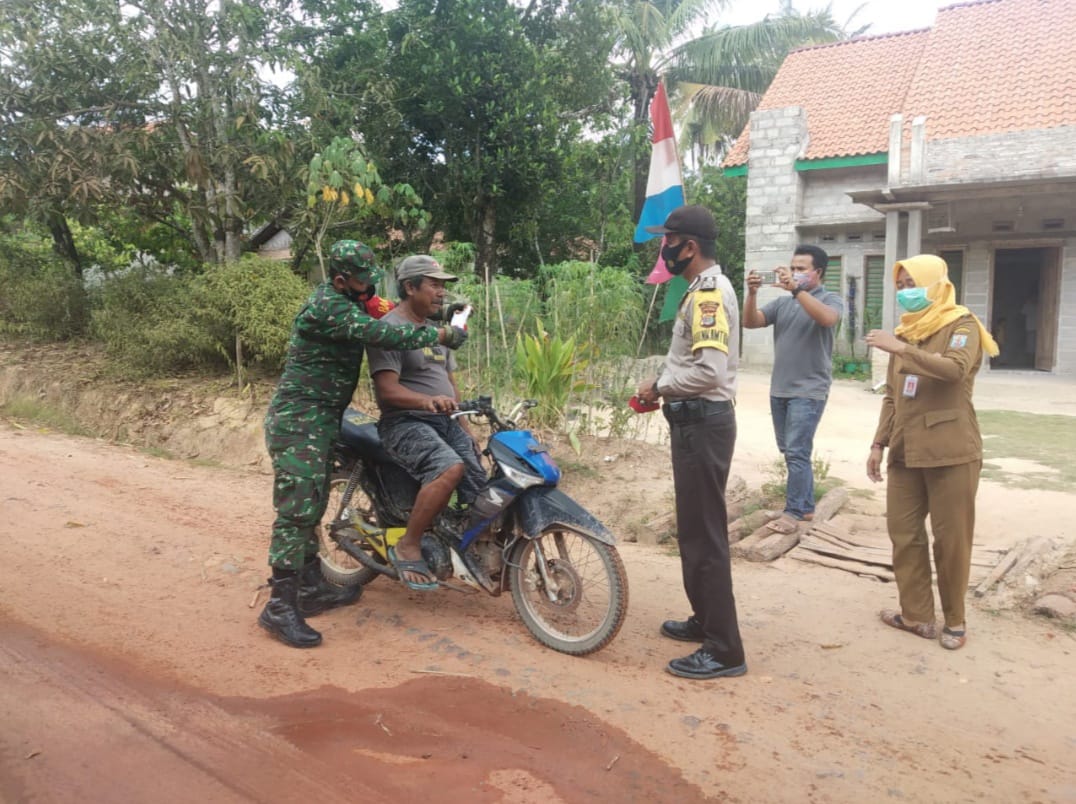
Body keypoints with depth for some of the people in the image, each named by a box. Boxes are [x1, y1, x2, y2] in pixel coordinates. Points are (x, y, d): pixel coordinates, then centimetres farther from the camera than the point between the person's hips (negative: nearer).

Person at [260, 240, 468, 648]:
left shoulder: (343, 299, 11)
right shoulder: (327, 306, -20)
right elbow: (383, 335, -29)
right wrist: (441, 335, -20)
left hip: (320, 419, 10)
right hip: (299, 419, -10)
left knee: (311, 505, 16)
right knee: (296, 509, -11)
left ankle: (313, 587, 26)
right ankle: (280, 607, -7)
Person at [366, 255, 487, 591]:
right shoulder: (389, 328, -7)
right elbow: (387, 389, -17)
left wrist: (467, 432, 17)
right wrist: (426, 401, -34)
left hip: (446, 422, 8)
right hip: (406, 423, -8)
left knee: (478, 488, -12)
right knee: (450, 468, -32)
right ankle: (408, 547, -18)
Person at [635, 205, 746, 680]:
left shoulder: (710, 293, -18)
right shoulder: (703, 290, 16)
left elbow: (709, 371, -28)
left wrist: (659, 385, -14)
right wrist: (663, 387, 9)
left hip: (703, 423, -11)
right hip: (694, 421, 11)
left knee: (705, 534, -6)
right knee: (694, 529, 19)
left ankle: (724, 649, 3)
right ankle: (706, 620, 32)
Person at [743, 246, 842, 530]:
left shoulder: (830, 299, -3)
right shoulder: (782, 303, 10)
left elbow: (827, 318, -26)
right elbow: (750, 322, 1)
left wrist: (796, 289, -32)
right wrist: (752, 293, -16)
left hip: (808, 392, -6)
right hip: (779, 390, 6)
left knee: (797, 453, -8)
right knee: (790, 452, 13)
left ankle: (793, 512, -1)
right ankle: (806, 506, 24)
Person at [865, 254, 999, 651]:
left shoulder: (962, 326, -4)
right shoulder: (905, 332, 17)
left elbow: (954, 369, -27)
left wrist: (901, 349, -30)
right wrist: (879, 442, 11)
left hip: (950, 451, -6)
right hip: (905, 451, 7)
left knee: (951, 539, 1)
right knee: (903, 533, 6)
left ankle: (954, 620, 16)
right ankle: (917, 615, 17)